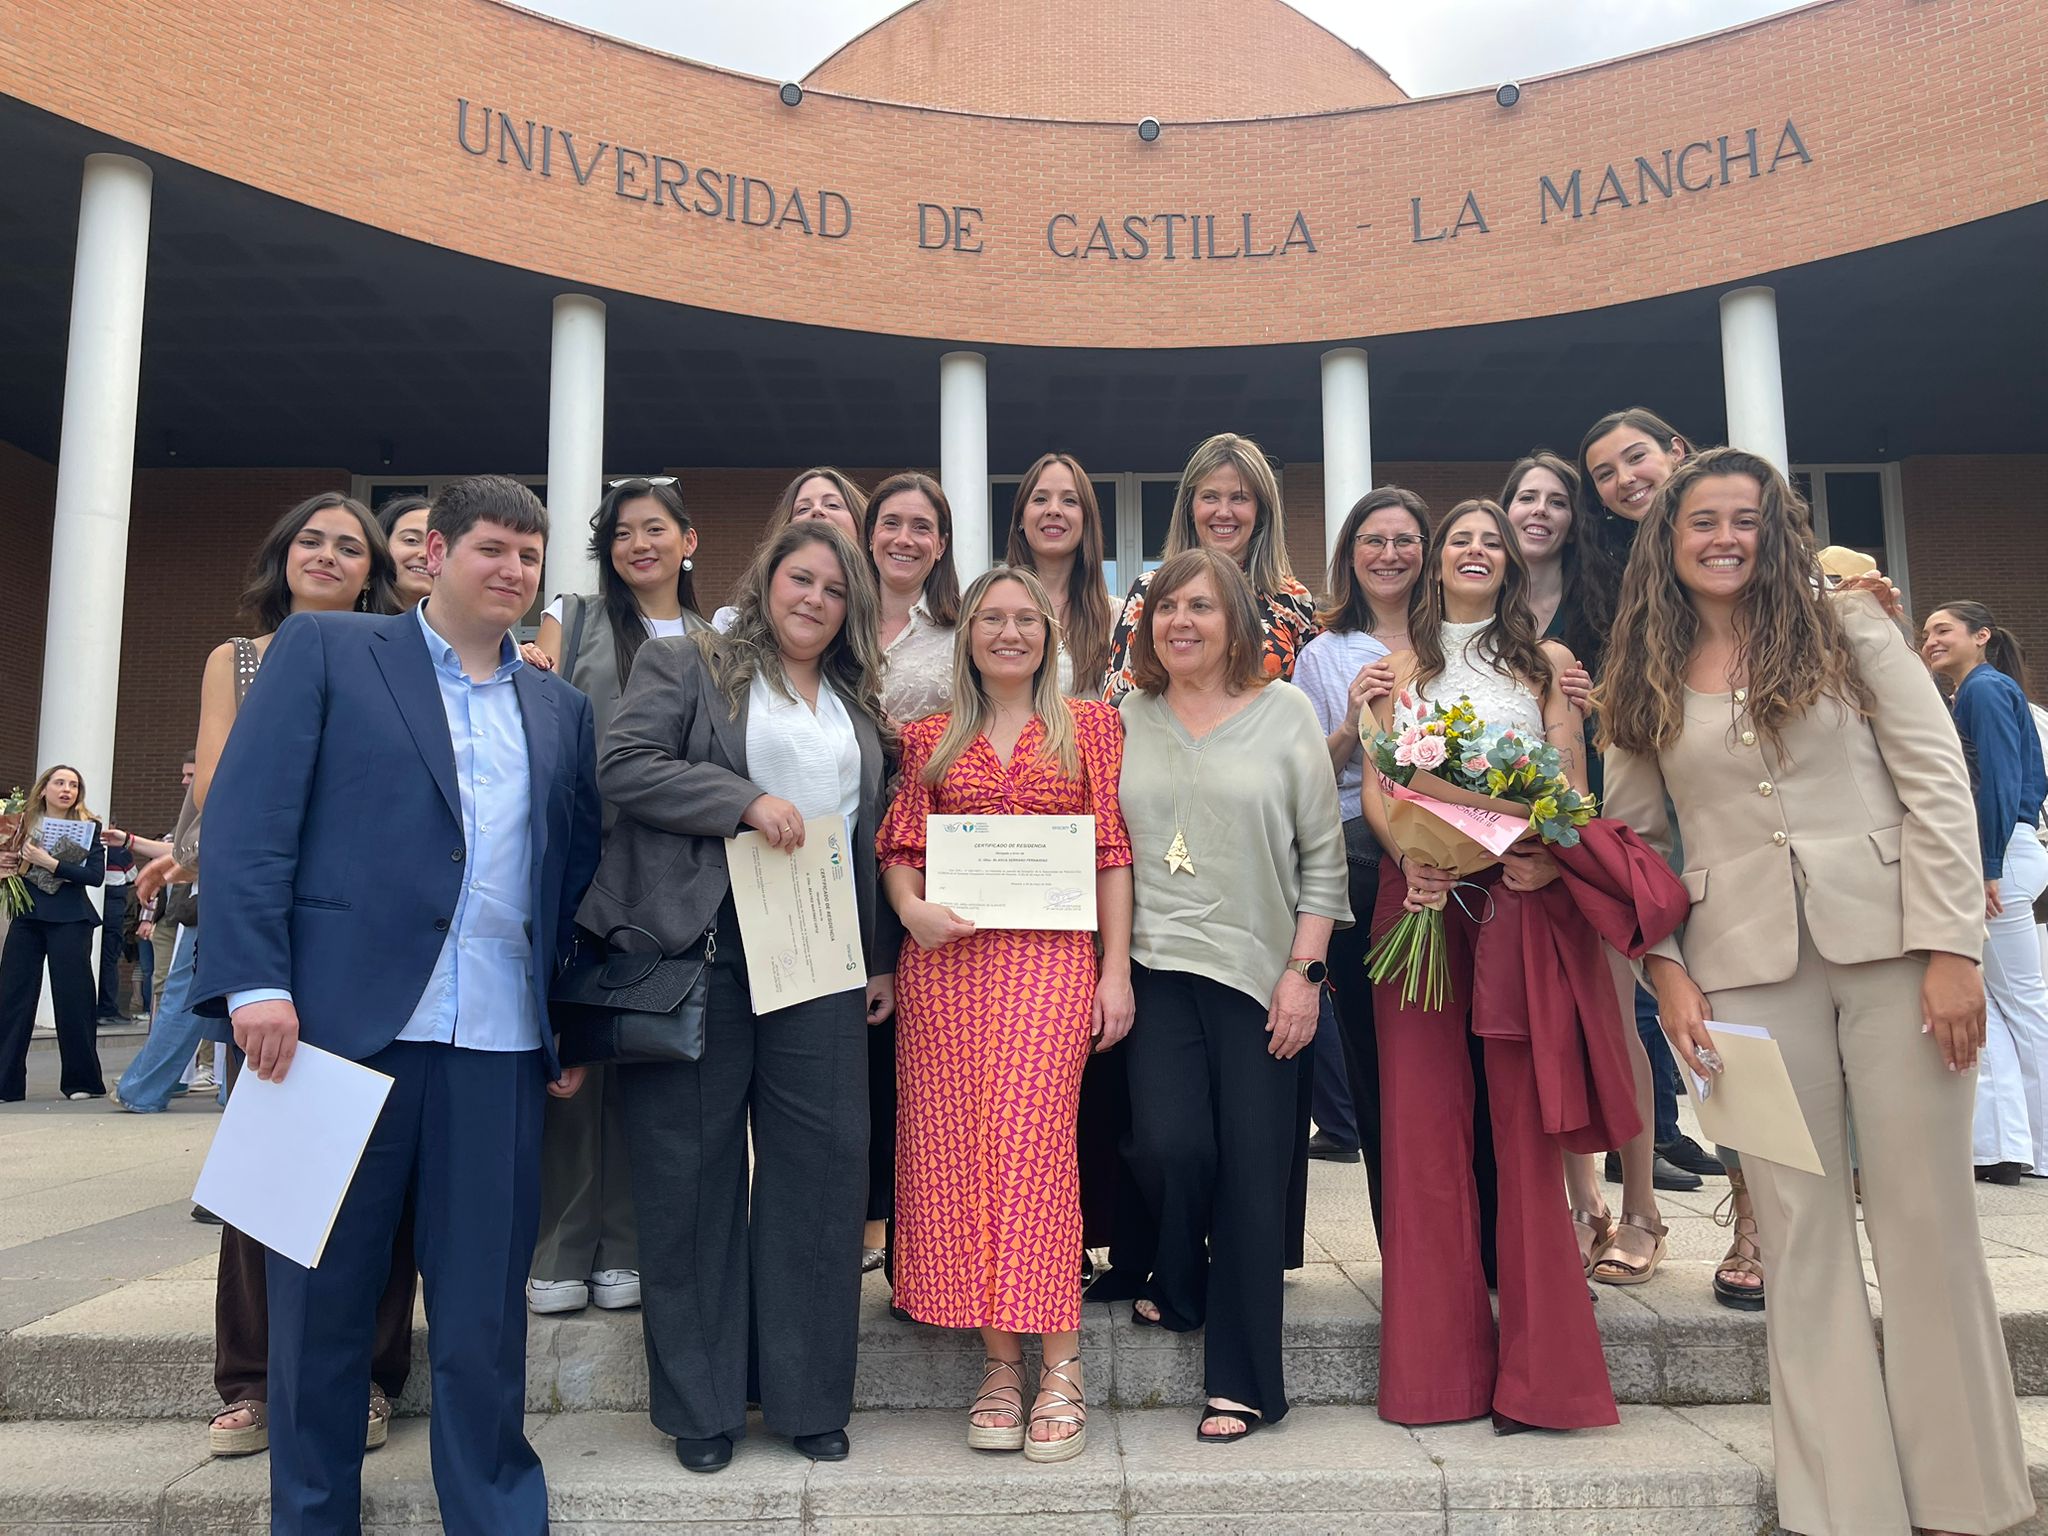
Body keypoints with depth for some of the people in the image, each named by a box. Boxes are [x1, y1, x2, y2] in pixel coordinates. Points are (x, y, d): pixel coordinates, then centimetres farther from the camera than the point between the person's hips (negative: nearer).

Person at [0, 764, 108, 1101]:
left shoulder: (88, 827, 0)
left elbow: (96, 875, -11)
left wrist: (50, 863, -18)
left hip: (69, 921, -3)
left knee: (72, 998, -1)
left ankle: (83, 1081, 9)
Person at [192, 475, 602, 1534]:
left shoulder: (560, 709, 17)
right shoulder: (323, 649, 6)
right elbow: (248, 817, -2)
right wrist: (257, 981, -12)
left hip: (499, 1042, 3)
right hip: (344, 1019, -2)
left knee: (486, 1302, 7)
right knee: (321, 1293, 10)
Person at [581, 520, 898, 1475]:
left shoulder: (858, 707, 20)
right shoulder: (686, 668, 6)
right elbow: (623, 765, -8)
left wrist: (882, 958, 13)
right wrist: (746, 800, -16)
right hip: (701, 952, -4)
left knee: (823, 1164, 3)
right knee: (693, 1172, 3)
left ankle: (808, 1395, 17)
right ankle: (700, 1403, 18)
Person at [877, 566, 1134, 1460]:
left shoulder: (1089, 726, 11)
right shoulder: (930, 739, 15)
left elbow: (1112, 851, 5)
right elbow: (898, 847, 11)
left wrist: (1117, 968, -2)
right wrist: (911, 909, -11)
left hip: (1050, 954, -2)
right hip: (945, 957, 2)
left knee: (1033, 1141, -11)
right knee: (956, 1146, -1)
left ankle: (1060, 1368, -1)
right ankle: (1000, 1363, 10)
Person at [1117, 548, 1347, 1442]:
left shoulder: (1285, 712, 3)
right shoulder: (1127, 719, 9)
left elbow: (1322, 855, 2)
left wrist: (1304, 972, -4)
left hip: (1259, 974, -1)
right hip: (1159, 967, 1)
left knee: (1251, 1173, 0)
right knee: (1170, 1144, -11)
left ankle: (1241, 1383, 15)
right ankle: (1180, 1289, 23)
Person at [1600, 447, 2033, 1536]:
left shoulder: (1849, 630, 5)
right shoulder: (1643, 682, 9)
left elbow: (1937, 784, -1)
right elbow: (1635, 843, 10)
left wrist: (1951, 947, -9)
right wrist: (1668, 971, -1)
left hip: (1889, 941, -1)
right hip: (1746, 969, 1)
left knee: (1925, 1217, 3)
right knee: (1800, 1231, 4)